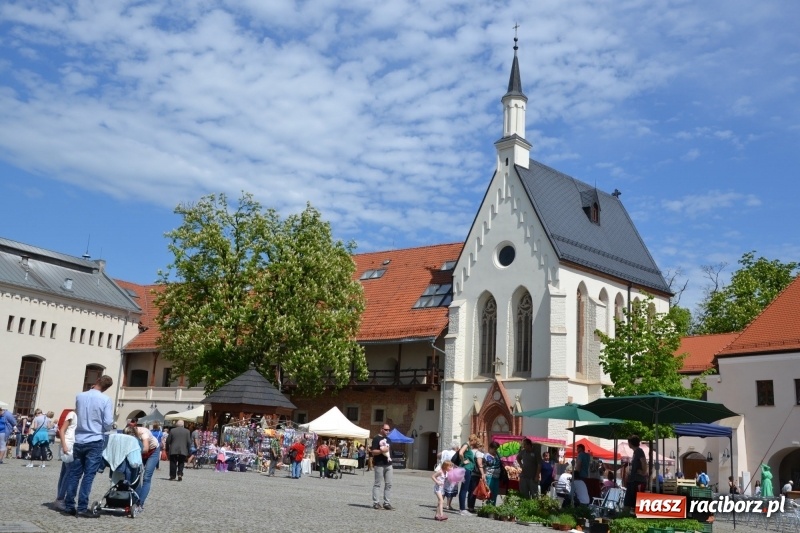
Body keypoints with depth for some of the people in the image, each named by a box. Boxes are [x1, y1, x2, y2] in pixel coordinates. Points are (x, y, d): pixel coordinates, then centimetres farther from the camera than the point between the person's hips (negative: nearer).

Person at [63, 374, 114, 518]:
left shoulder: (79, 396, 2)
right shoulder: (105, 399, -10)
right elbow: (108, 423, -11)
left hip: (79, 440, 4)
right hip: (95, 441, -4)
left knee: (74, 473, 10)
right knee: (89, 475, -1)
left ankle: (69, 506, 12)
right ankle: (82, 507, -3)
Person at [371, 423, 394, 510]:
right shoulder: (376, 438, -5)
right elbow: (373, 452, -12)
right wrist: (381, 451, -27)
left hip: (388, 464, 7)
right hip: (379, 464, -7)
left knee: (388, 484, 4)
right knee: (377, 484, -2)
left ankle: (387, 503, 7)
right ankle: (376, 503, 1)